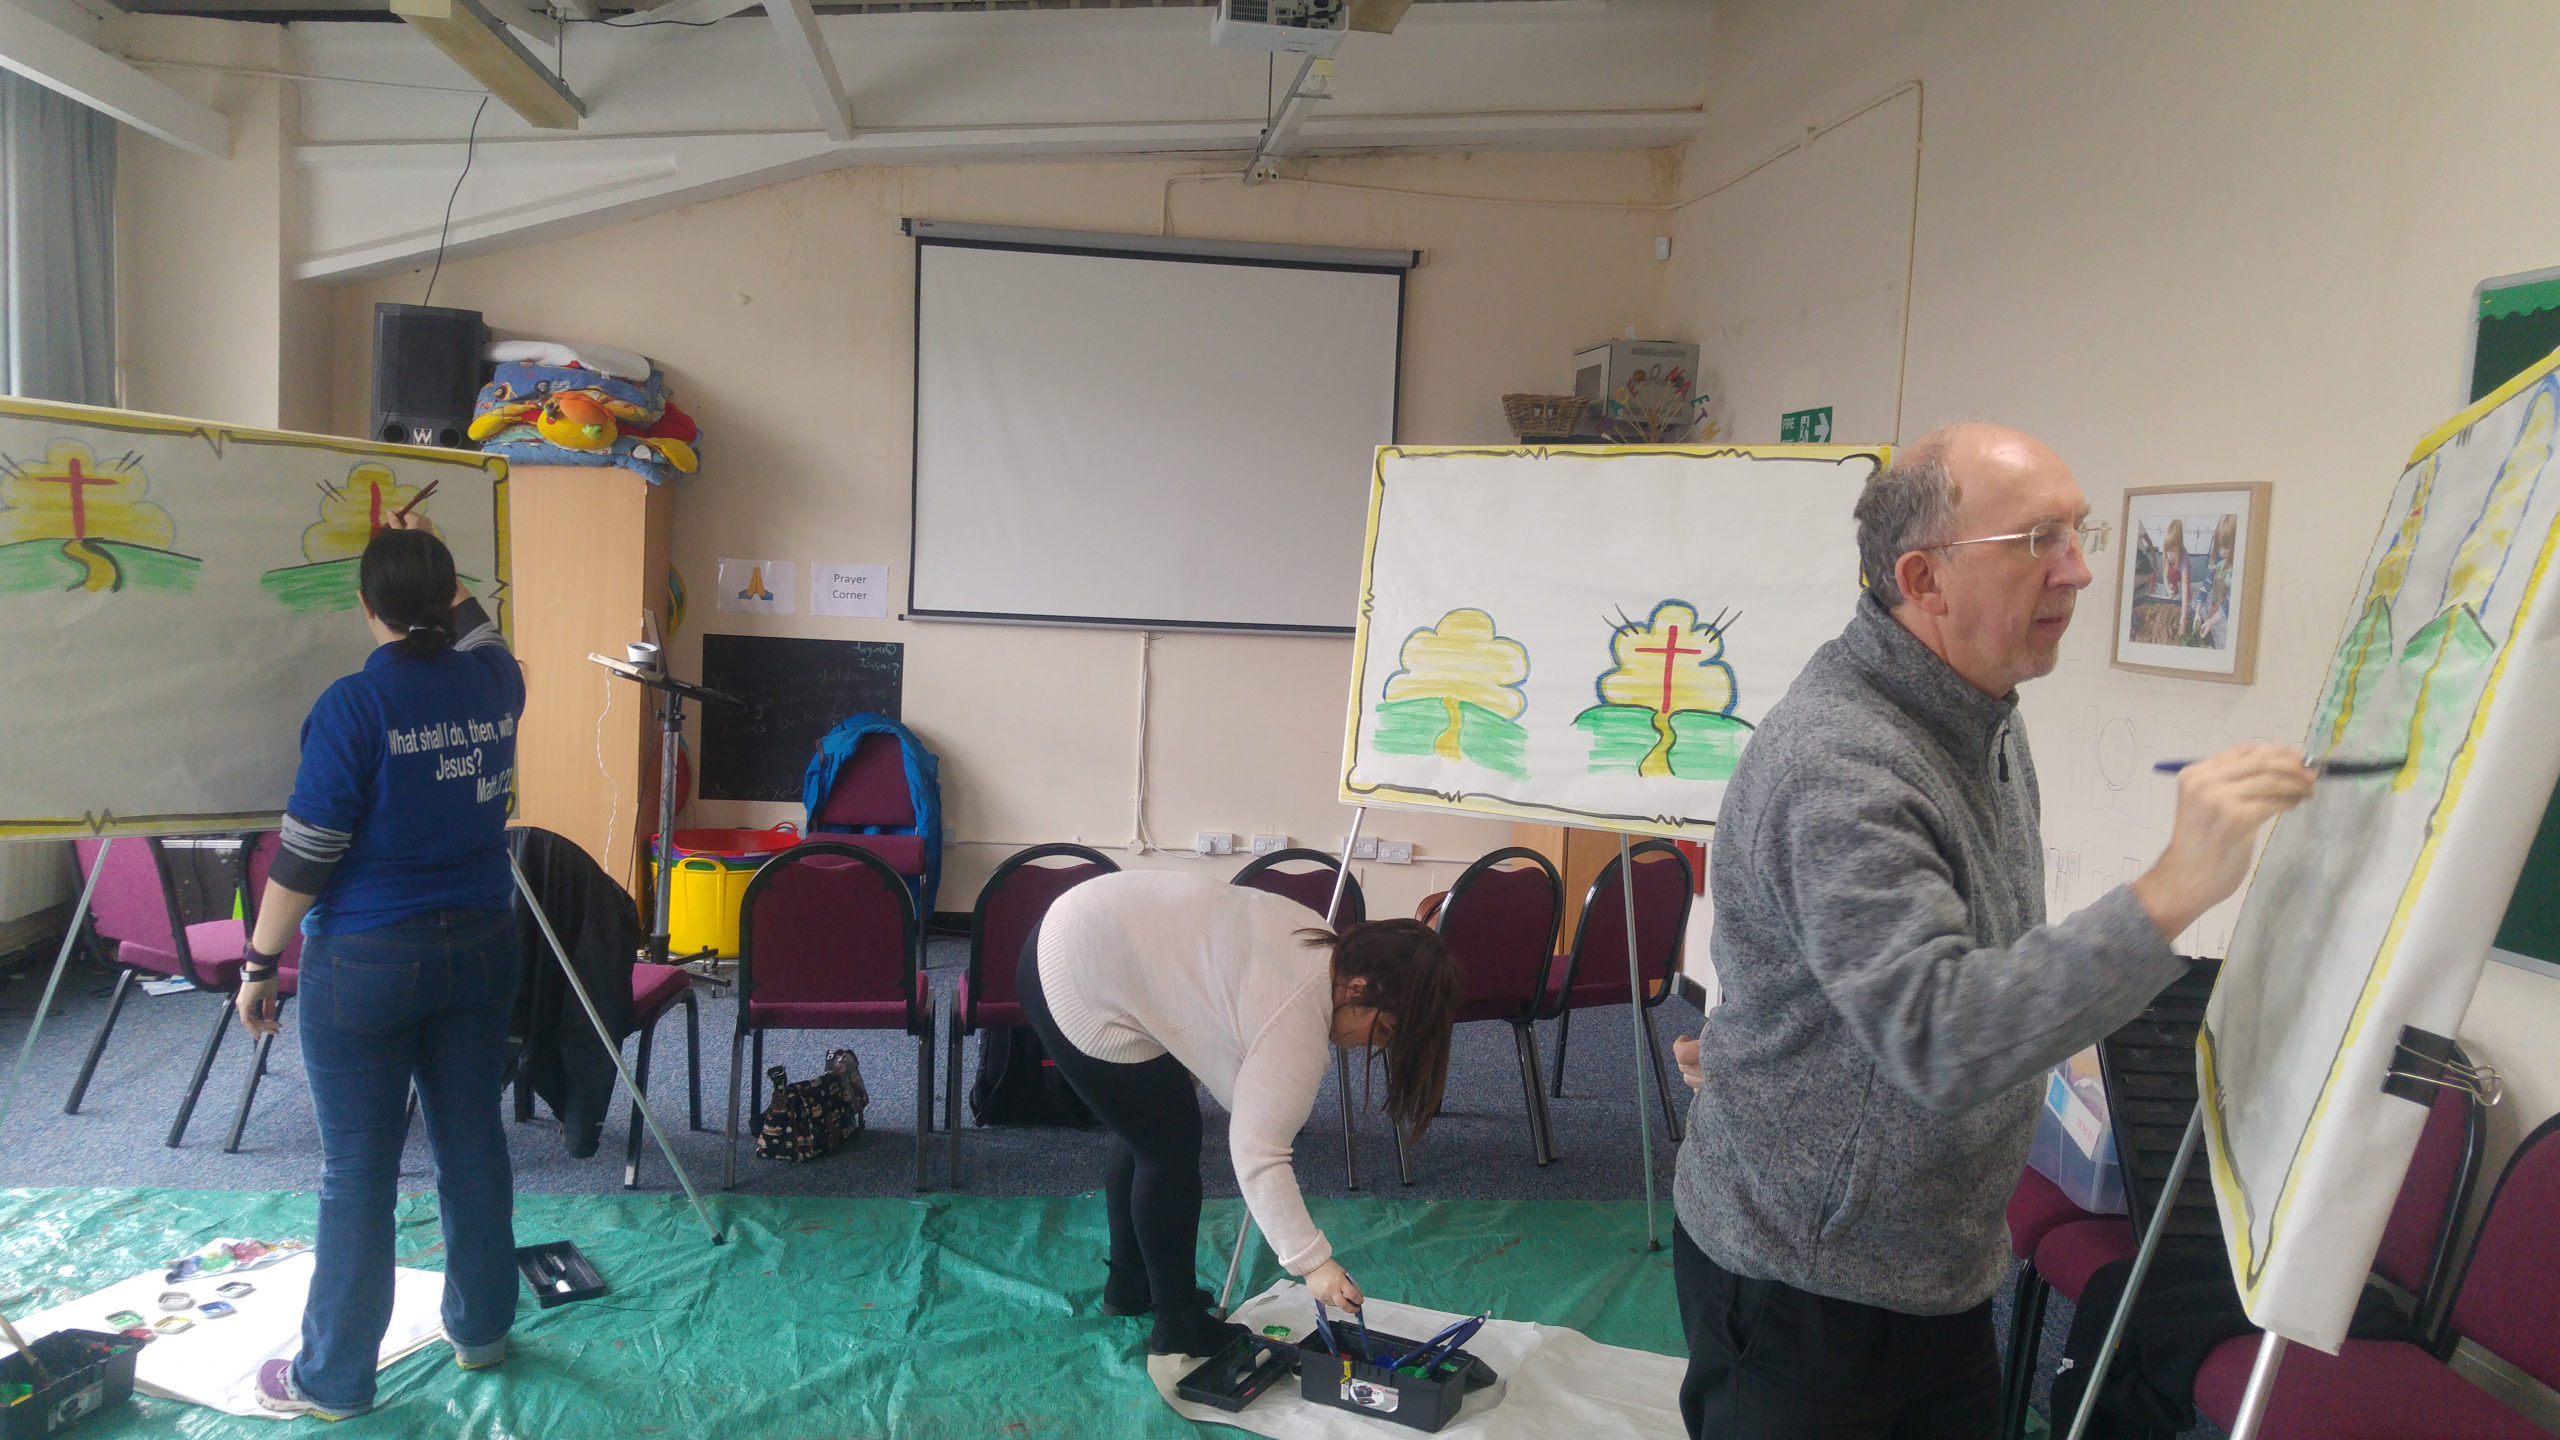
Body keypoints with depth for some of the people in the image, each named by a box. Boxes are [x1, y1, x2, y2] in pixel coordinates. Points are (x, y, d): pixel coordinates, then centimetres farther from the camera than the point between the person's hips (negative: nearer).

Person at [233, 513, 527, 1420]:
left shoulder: (354, 706, -16)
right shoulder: (496, 683, 0)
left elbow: (305, 856, -13)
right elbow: (474, 627, 27)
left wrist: (261, 963, -3)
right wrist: (429, 553, 35)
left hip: (367, 961, -5)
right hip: (480, 945, 5)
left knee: (357, 1172, 4)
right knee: (472, 1142, 15)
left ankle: (333, 1380, 17)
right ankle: (481, 1328, 30)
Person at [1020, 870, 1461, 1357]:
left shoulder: (1323, 944, 3)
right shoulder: (1297, 1021, -24)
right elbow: (1257, 1154, -25)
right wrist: (1312, 1262, -22)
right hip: (1081, 987, -10)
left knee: (1145, 1130, 21)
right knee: (1171, 1148, -1)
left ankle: (1128, 1285, 38)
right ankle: (1179, 1327, 14)